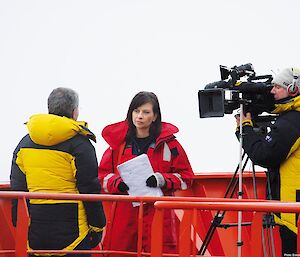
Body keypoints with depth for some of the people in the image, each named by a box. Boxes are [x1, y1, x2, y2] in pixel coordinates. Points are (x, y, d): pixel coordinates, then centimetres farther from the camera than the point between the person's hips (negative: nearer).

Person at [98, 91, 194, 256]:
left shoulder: (168, 143, 2)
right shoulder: (119, 140, 8)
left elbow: (185, 177, 5)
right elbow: (102, 174, 13)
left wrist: (162, 180, -12)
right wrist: (117, 183, -8)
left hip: (158, 211, -2)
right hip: (124, 211, 2)